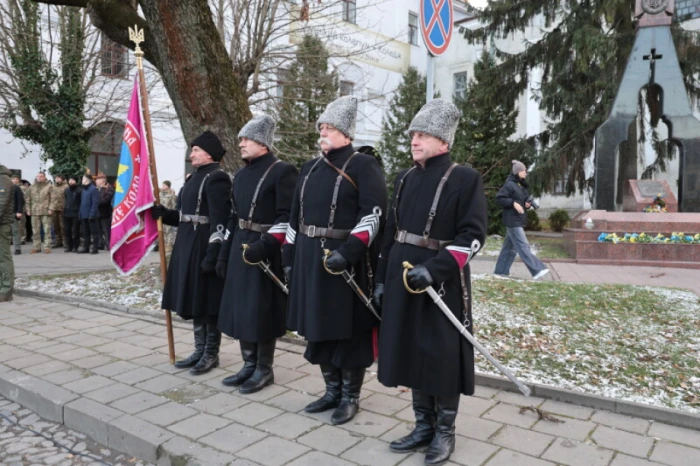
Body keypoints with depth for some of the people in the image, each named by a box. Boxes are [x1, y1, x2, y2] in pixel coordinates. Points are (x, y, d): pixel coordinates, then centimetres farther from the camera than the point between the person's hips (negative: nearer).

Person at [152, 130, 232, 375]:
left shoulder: (217, 178, -13)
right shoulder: (195, 177, 16)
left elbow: (219, 221, -20)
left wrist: (212, 254, -23)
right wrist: (163, 213, 4)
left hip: (204, 247, -10)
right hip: (188, 246, 10)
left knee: (208, 302, 0)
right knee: (194, 300, 15)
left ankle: (211, 354, 13)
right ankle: (200, 350, 26)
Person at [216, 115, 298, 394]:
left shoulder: (283, 171, -9)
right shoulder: (241, 175, 14)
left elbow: (287, 218, -16)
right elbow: (234, 217, 17)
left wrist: (264, 246, -24)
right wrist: (224, 254, 14)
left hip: (267, 252, -8)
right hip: (240, 249, 8)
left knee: (262, 311, 0)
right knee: (240, 308, 11)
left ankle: (264, 370, 15)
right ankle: (249, 364, 26)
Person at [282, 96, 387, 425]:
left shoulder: (363, 166, -6)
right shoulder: (310, 168, 15)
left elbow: (373, 214, -16)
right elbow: (296, 216, 17)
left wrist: (348, 251, -25)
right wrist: (290, 256, 13)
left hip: (347, 260, -7)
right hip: (310, 259, 7)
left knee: (349, 332, 4)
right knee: (318, 328, 14)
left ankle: (350, 397, 21)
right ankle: (332, 391, 31)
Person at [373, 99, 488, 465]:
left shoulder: (465, 179, -7)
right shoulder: (405, 179, 11)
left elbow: (473, 236, -12)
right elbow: (391, 233, 13)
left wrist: (435, 268, -23)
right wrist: (382, 280, 10)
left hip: (442, 284, -6)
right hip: (404, 280, 6)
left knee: (443, 357, 4)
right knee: (412, 351, 13)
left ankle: (445, 432, 24)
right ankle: (423, 426, 29)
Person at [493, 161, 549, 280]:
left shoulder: (522, 185, 16)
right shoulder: (509, 184, -11)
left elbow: (526, 199, 24)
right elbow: (499, 198, -16)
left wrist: (528, 203, 2)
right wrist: (513, 203, -23)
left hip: (519, 220, 10)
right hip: (512, 220, -10)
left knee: (510, 247, 10)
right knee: (523, 246, -10)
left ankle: (501, 271, 15)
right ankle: (537, 270, -12)